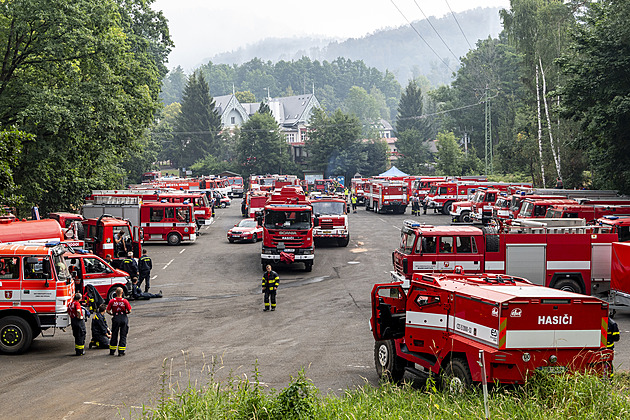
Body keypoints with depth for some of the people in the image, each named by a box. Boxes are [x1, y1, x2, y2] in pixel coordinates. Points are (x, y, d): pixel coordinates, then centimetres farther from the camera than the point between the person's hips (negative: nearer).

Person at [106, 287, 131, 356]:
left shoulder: (112, 301, -6)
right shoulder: (125, 301, -9)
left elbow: (108, 311, -4)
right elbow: (129, 311, -7)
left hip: (115, 318, 1)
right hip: (124, 318, -1)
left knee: (114, 335, 13)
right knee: (123, 335, 7)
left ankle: (112, 351, 19)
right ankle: (121, 352, 6)